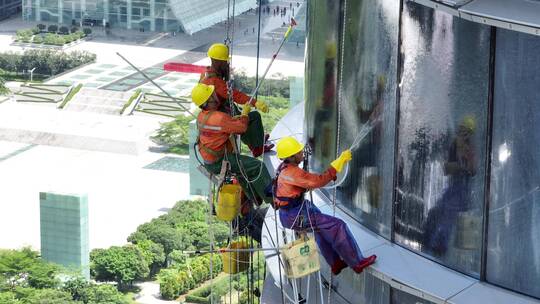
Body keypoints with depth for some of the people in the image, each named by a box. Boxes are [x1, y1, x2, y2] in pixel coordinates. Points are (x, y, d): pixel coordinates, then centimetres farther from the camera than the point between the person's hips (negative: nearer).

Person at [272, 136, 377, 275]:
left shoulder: (283, 168, 4)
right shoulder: (294, 173, -28)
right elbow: (319, 180, -29)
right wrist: (340, 162, -24)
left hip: (287, 214, 11)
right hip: (295, 217, -11)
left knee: (322, 227, 30)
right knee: (337, 226, -7)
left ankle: (335, 263, 39)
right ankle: (357, 263, 3)